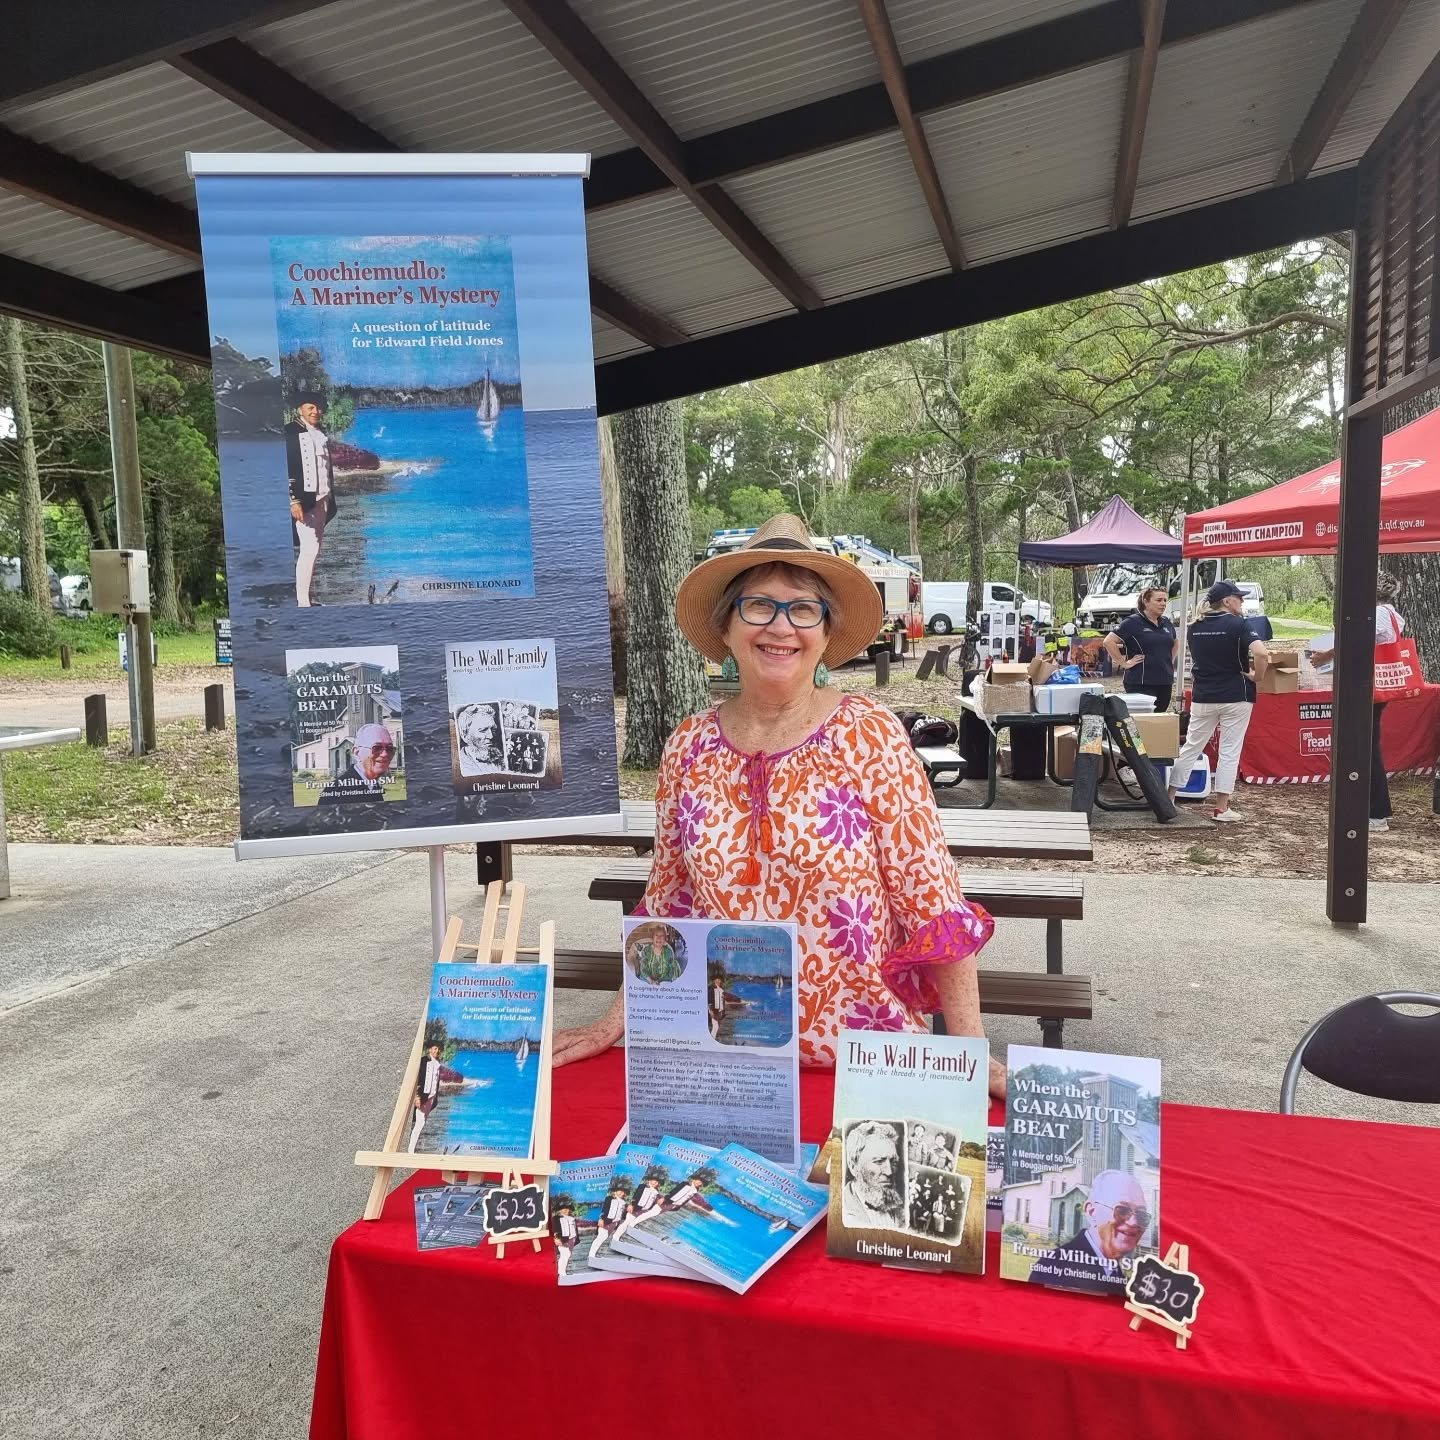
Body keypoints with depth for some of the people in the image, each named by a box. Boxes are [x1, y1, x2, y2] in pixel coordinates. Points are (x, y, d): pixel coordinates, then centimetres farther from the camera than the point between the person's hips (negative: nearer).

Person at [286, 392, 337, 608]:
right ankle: (302, 602, -9)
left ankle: (305, 597, 13)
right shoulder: (290, 433, -6)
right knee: (309, 548, -12)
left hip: (321, 499, 8)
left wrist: (331, 499, 17)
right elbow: (284, 470, -13)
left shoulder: (321, 434, 17)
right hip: (303, 500, -8)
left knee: (315, 548, 7)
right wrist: (293, 500, -20)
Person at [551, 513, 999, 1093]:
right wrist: (614, 1022, 7)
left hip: (862, 1060, -3)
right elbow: (666, 903, 8)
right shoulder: (690, 745, -1)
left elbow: (932, 904, -12)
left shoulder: (869, 734, -12)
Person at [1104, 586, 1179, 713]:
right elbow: (1109, 641, -14)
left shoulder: (1166, 623, 14)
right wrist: (1124, 663, -13)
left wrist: (1171, 660, 17)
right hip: (1141, 683, -7)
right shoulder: (1133, 622, -7)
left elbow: (1176, 643, 33)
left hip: (1165, 682, 7)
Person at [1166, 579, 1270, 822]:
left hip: (1203, 697, 4)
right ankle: (1221, 808, 5)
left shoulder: (1195, 627, 6)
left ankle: (1168, 798, 14)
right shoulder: (1238, 624, -12)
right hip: (1235, 696, -4)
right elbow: (1261, 653, -25)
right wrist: (1257, 677, -10)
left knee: (1190, 747, 13)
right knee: (1229, 751, 3)